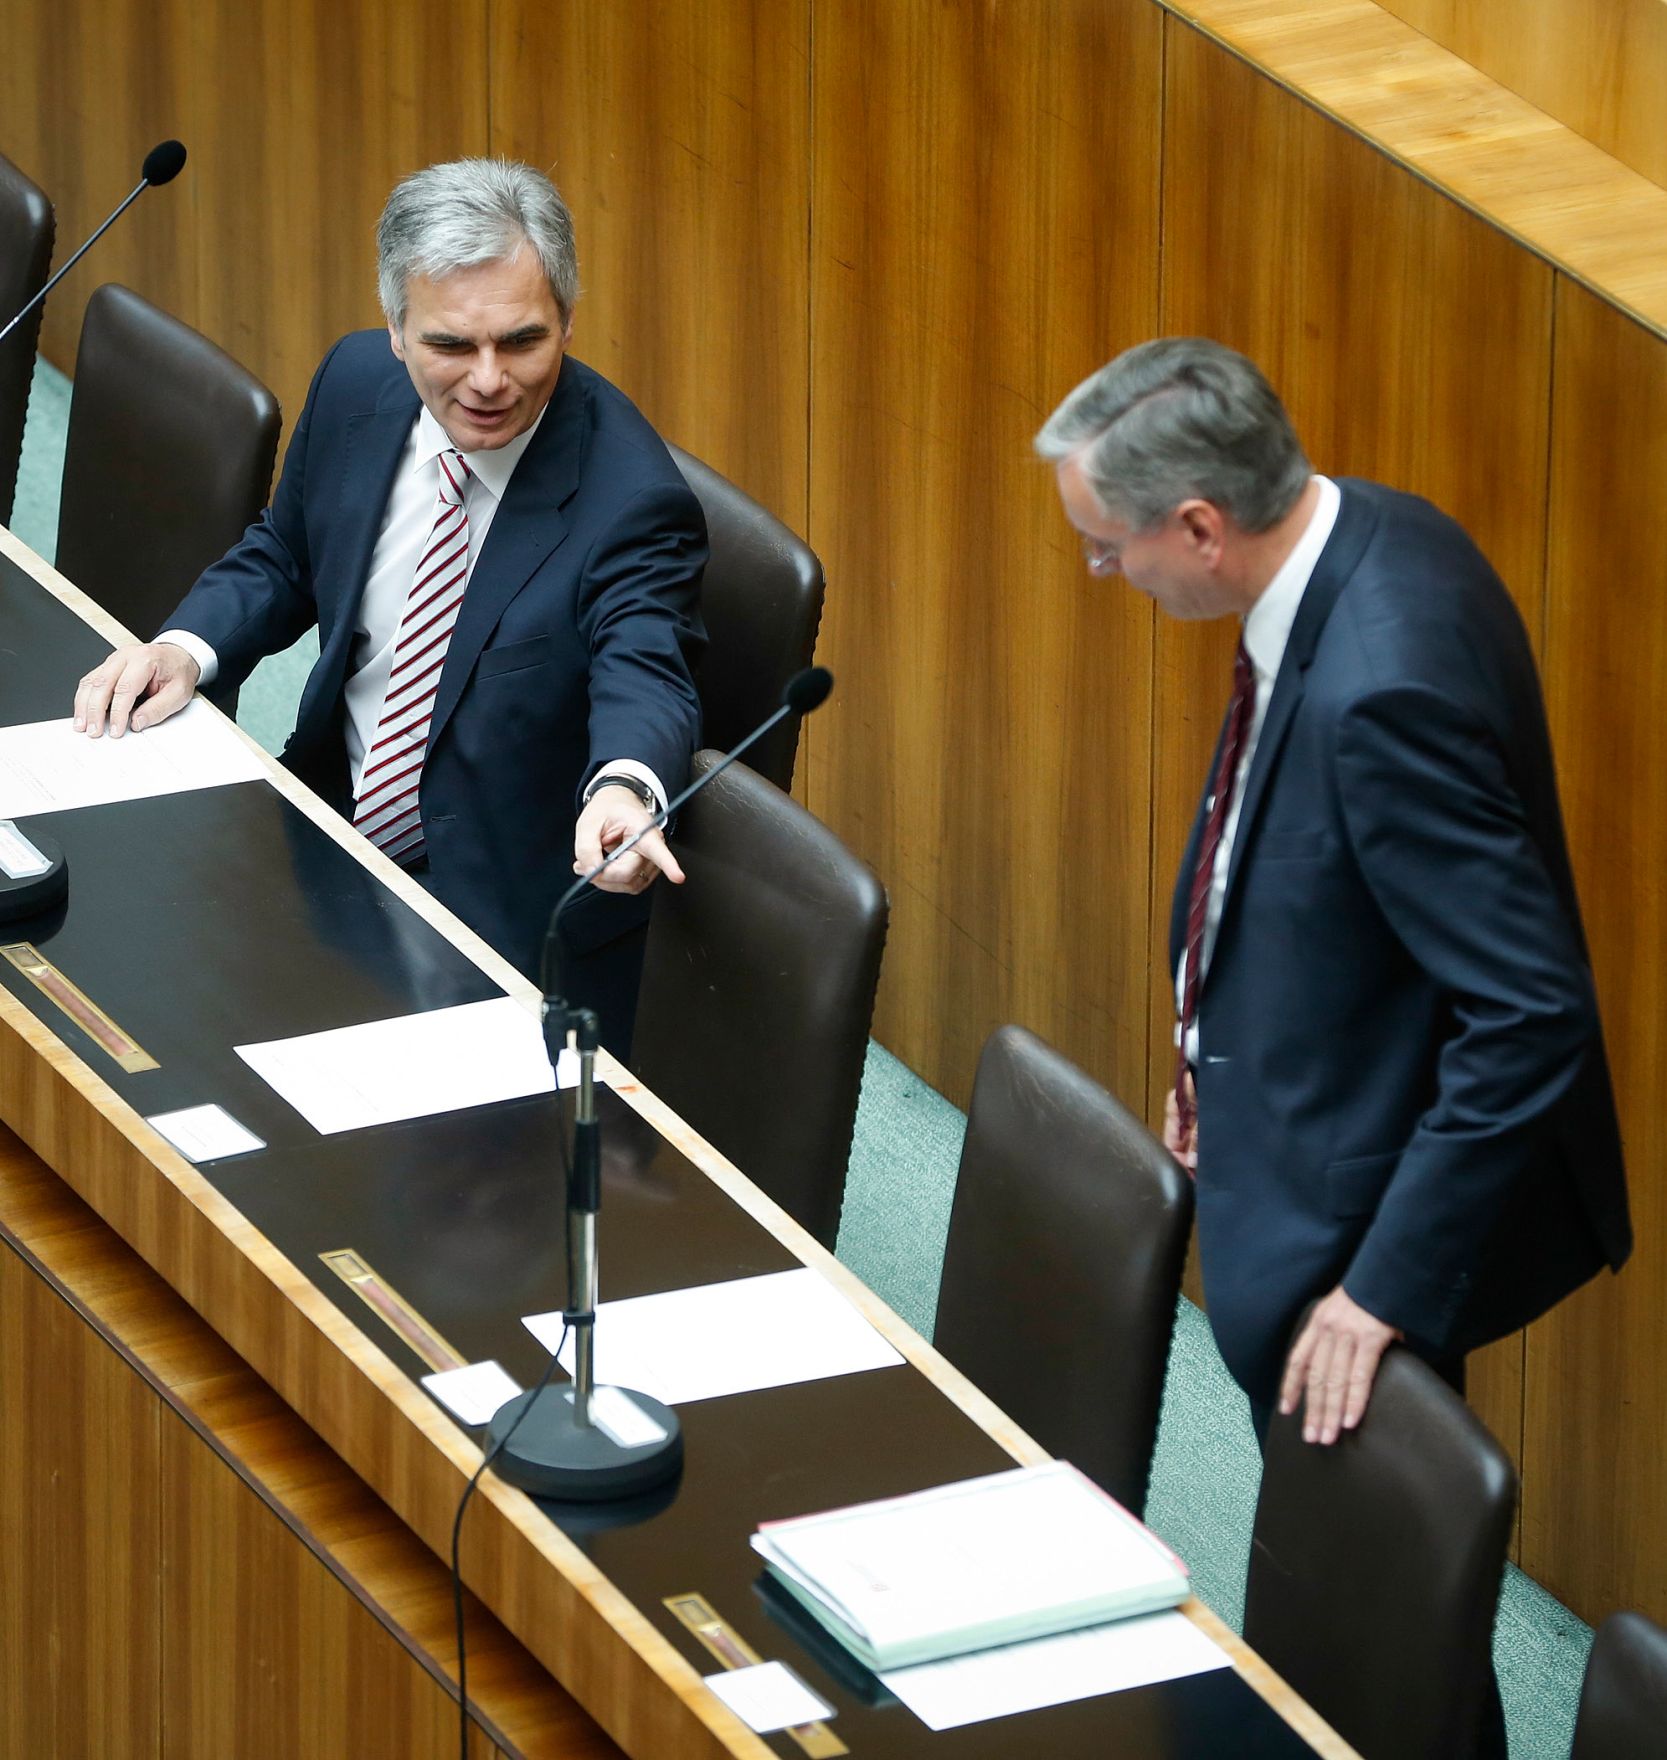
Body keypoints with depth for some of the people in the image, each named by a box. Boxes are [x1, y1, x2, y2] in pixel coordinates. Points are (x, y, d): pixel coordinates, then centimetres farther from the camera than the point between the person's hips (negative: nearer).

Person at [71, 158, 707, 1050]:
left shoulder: (628, 499, -22)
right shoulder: (355, 383, -3)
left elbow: (645, 679, -33)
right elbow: (281, 560, 13)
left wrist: (623, 790, -58)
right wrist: (185, 648, -9)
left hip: (503, 913, -6)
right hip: (332, 832, 6)